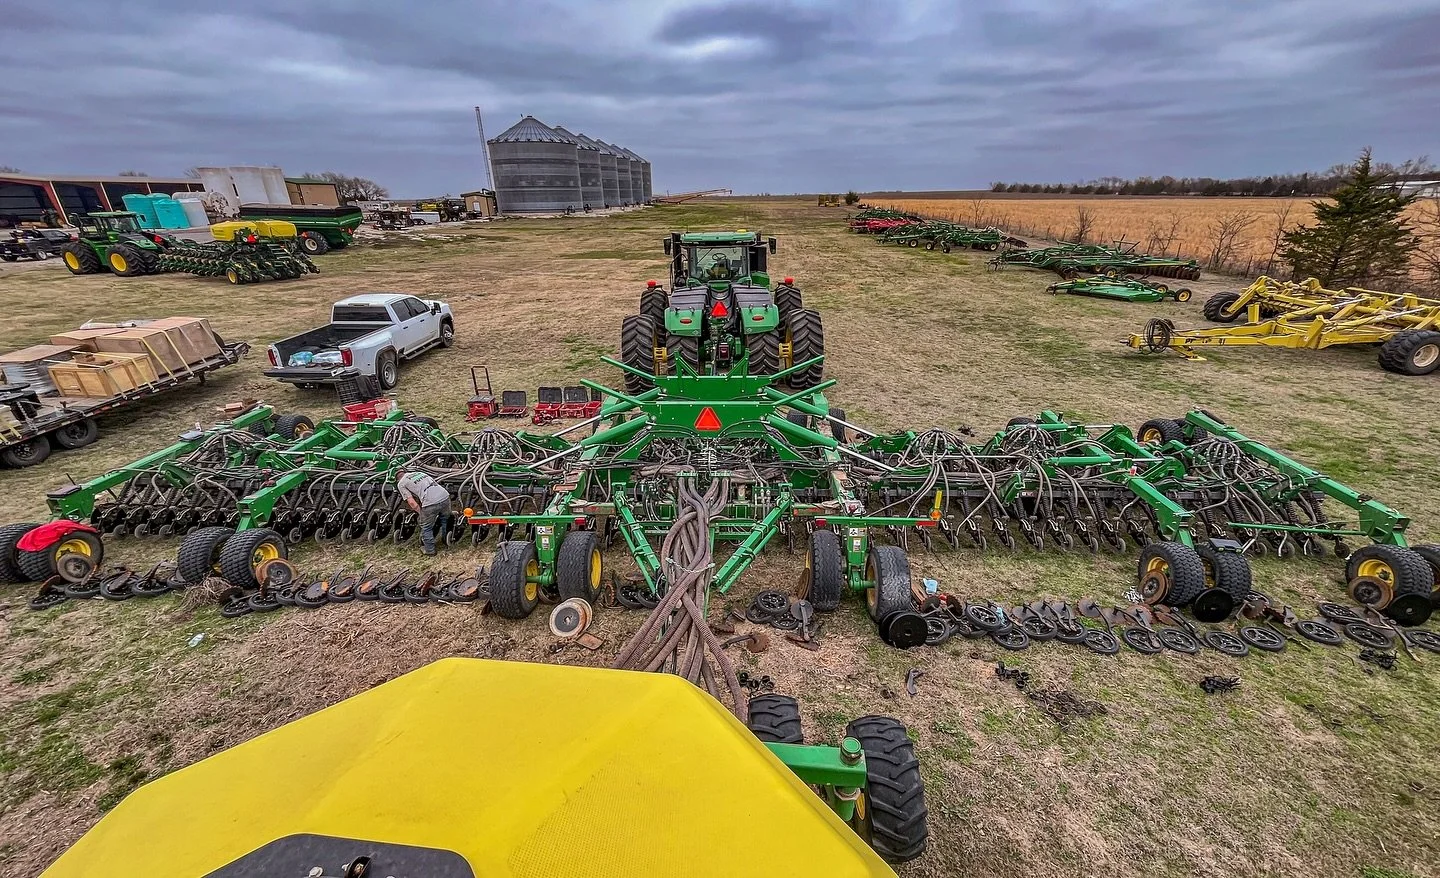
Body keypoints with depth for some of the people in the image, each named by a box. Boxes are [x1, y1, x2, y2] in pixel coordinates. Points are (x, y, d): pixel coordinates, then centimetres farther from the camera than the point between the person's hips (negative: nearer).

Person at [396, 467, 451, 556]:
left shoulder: (401, 484, 15)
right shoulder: (420, 473, 31)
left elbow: (411, 502, 5)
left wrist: (421, 513, 18)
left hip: (430, 503, -5)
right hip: (445, 496, 6)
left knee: (426, 528, 17)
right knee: (445, 520, 30)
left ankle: (429, 550, 28)